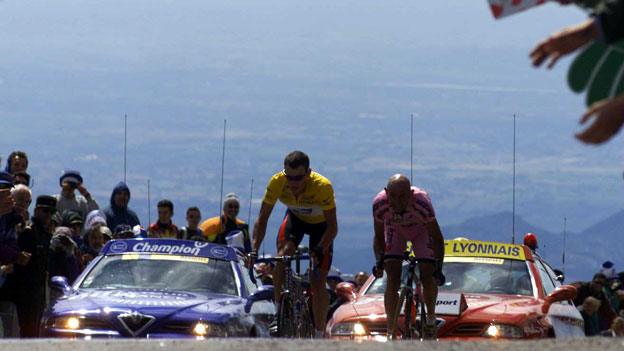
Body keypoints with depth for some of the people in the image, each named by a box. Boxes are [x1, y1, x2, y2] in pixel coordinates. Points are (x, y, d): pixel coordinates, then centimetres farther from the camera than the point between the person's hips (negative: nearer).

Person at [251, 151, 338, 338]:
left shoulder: (322, 186, -37)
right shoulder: (277, 182, -30)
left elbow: (333, 226, -32)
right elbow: (262, 218, -23)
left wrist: (320, 250, -49)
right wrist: (254, 250, -35)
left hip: (320, 223, -2)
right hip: (295, 217, 2)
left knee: (318, 283, -8)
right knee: (282, 257, -26)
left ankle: (319, 335, 3)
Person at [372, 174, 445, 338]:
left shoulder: (421, 203, -41)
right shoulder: (380, 204, -35)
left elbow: (437, 238, -28)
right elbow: (379, 237, -17)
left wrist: (438, 268, -35)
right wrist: (379, 261, -30)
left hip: (421, 229, -1)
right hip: (395, 230, 1)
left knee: (428, 277, -10)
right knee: (392, 280, -13)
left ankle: (431, 319, 18)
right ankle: (391, 332, -7)